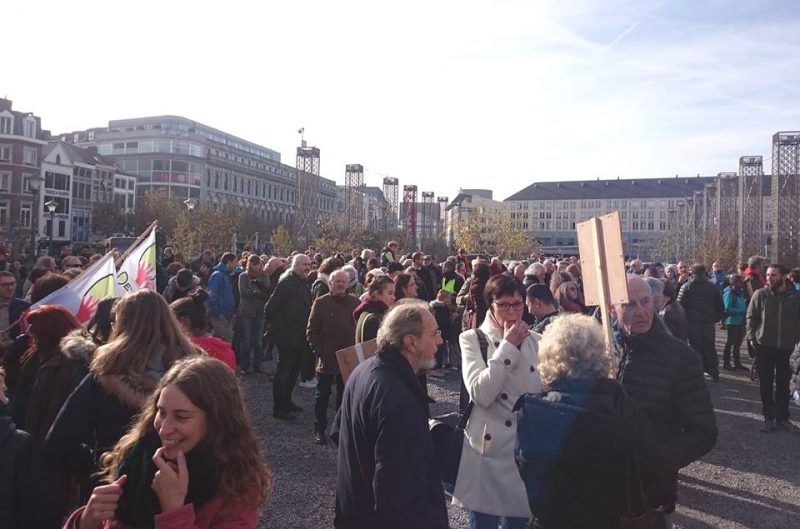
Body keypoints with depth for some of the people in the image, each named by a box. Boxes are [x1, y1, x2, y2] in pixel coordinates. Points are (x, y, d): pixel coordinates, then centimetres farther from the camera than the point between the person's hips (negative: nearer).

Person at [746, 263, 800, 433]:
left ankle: (782, 418, 25)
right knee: (766, 384, 7)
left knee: (783, 384, 12)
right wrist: (752, 337, -8)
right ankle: (769, 418, 18)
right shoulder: (760, 294, -7)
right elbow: (751, 317, -2)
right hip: (764, 346, -1)